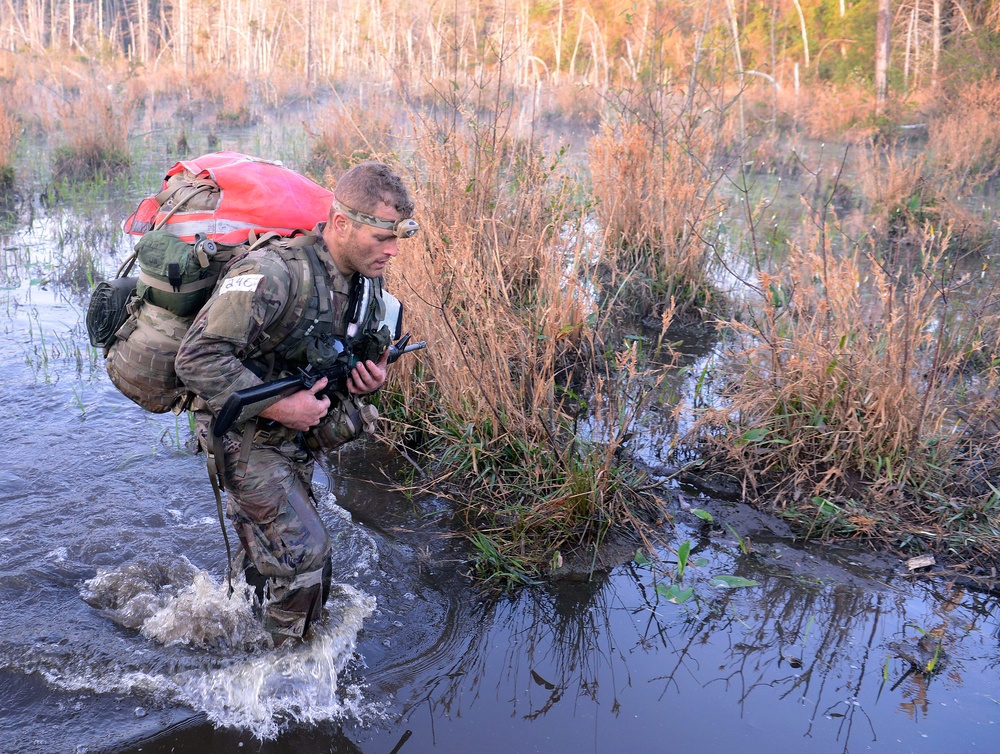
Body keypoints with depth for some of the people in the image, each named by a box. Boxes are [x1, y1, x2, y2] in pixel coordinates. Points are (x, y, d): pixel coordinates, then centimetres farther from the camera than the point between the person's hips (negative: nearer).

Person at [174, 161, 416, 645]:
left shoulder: (367, 281, -3)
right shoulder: (273, 273, -31)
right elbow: (197, 359, -31)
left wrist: (369, 379, -9)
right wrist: (276, 406, -32)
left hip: (295, 436, 8)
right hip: (244, 435, -8)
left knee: (264, 557, 21)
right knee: (303, 550, -10)